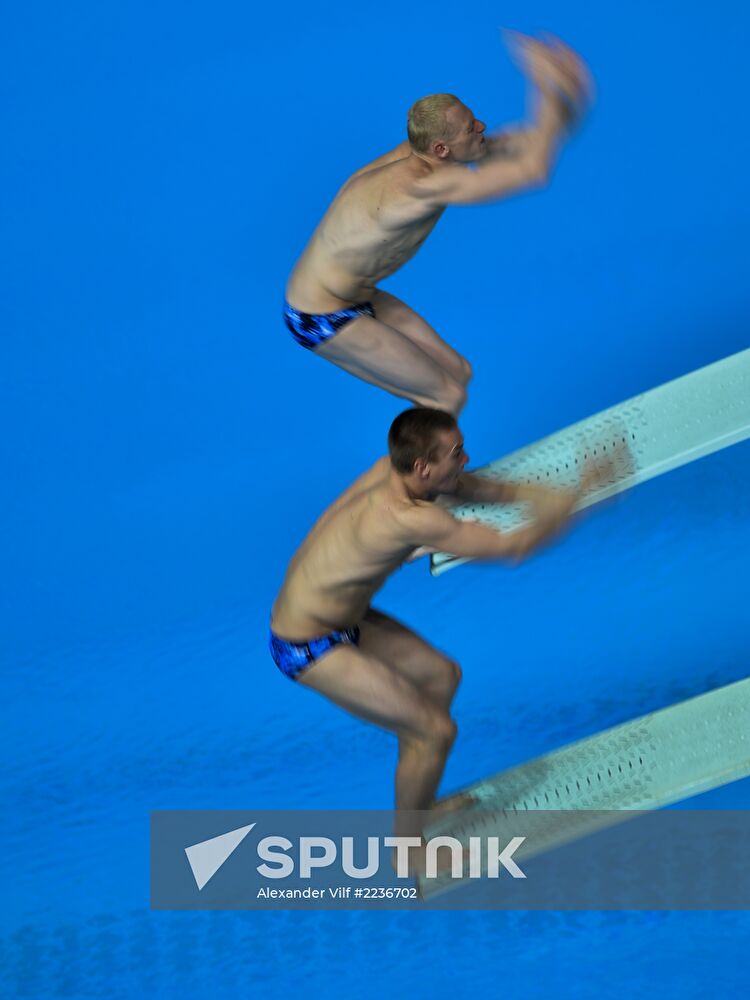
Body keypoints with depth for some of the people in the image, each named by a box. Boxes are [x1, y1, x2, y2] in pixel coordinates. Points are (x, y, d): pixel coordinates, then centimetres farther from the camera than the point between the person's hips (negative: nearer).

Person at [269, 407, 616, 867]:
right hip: (310, 649, -10)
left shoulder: (393, 468, -9)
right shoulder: (411, 518, -34)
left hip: (342, 618, 10)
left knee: (442, 675, 21)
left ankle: (421, 805, 39)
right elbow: (513, 548, -26)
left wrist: (545, 495, -10)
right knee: (435, 731, -6)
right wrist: (578, 497, -17)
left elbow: (480, 488, 6)